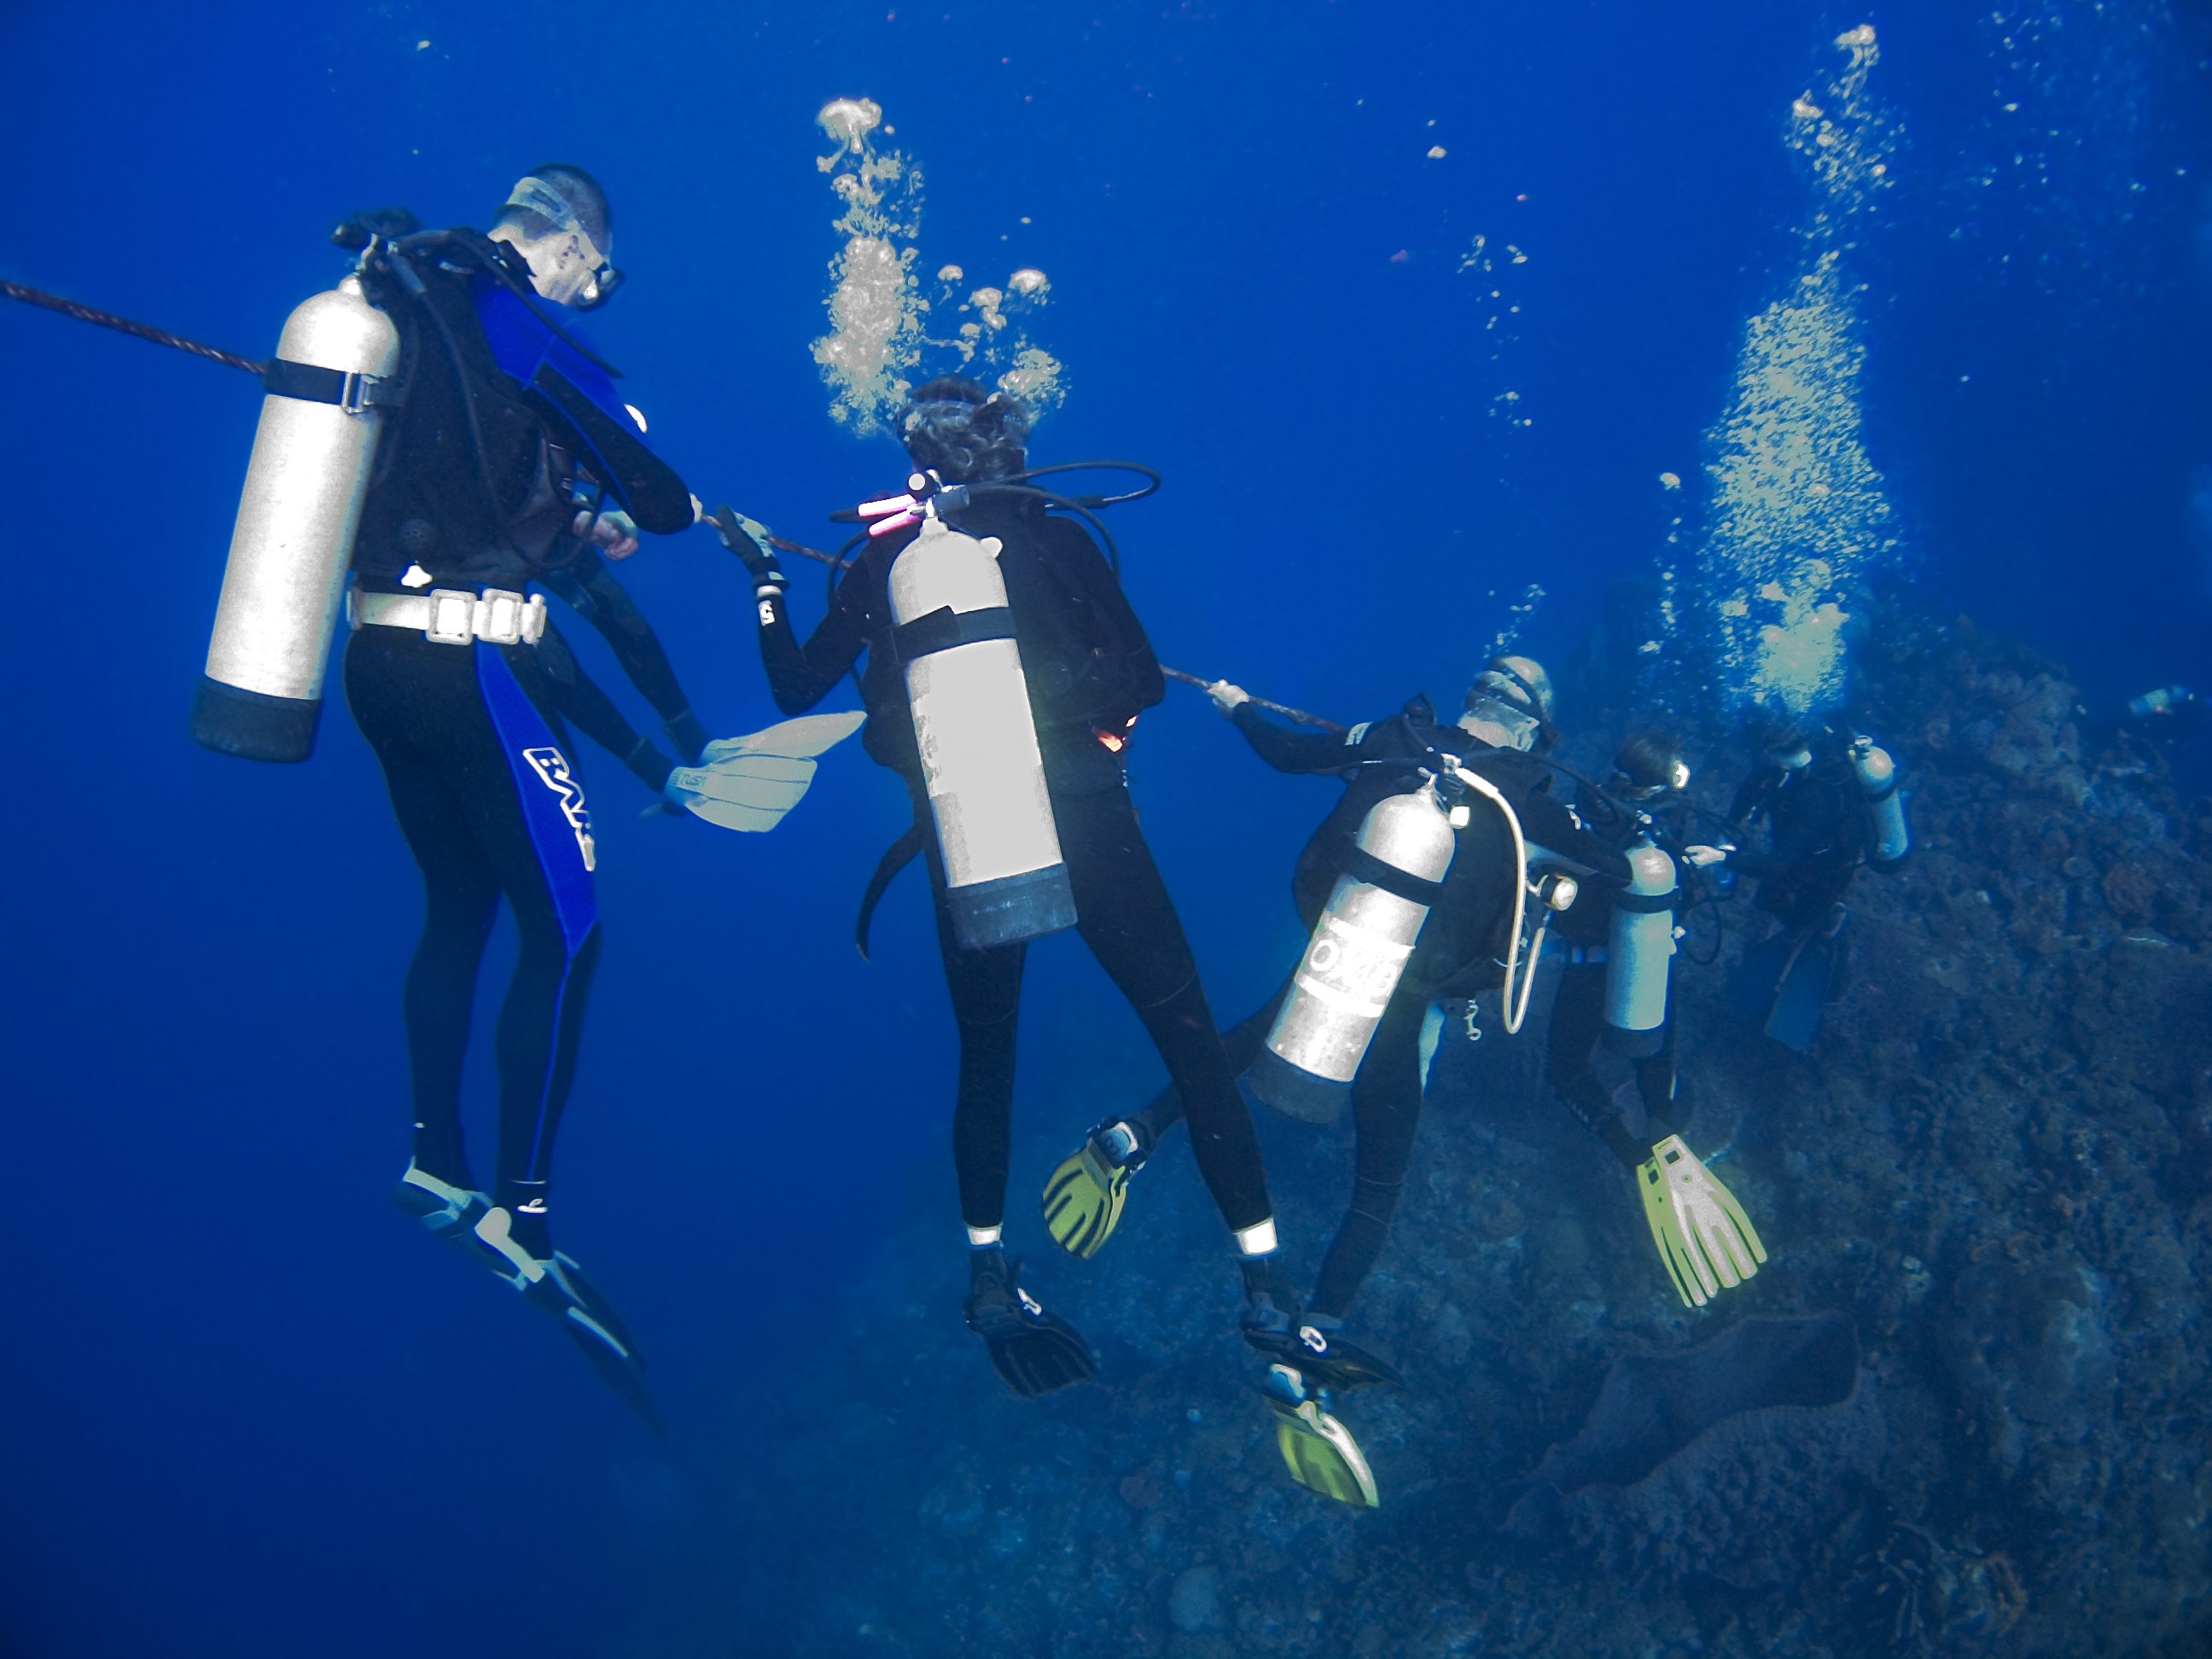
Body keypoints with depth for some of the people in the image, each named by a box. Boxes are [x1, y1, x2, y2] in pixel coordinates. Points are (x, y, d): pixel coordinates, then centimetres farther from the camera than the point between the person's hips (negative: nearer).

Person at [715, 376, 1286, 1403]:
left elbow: (794, 690, 18)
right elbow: (1143, 683, -2)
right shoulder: (1053, 541, 0)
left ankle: (990, 1278, 30)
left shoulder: (875, 568, 6)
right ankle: (1263, 1281, 6)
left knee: (985, 1060, 21)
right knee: (1190, 1039, 5)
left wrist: (763, 580, 29)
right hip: (1085, 827, -3)